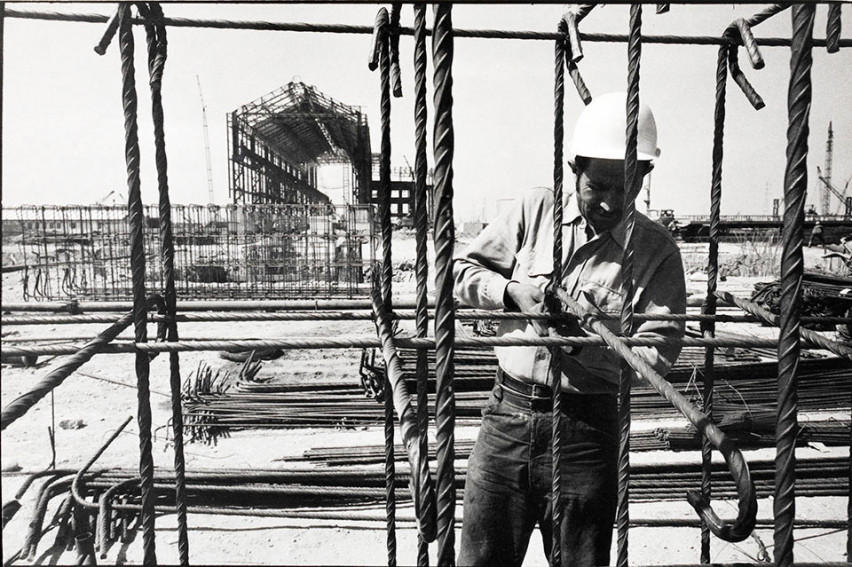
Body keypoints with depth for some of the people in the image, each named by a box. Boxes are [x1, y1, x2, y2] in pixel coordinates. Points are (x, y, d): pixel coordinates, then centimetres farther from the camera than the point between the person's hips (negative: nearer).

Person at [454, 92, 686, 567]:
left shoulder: (657, 249, -3)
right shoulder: (535, 210, 2)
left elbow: (661, 351, -8)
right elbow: (463, 270, 7)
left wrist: (581, 343, -20)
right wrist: (512, 290, -11)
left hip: (586, 431, -1)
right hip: (507, 416, 2)